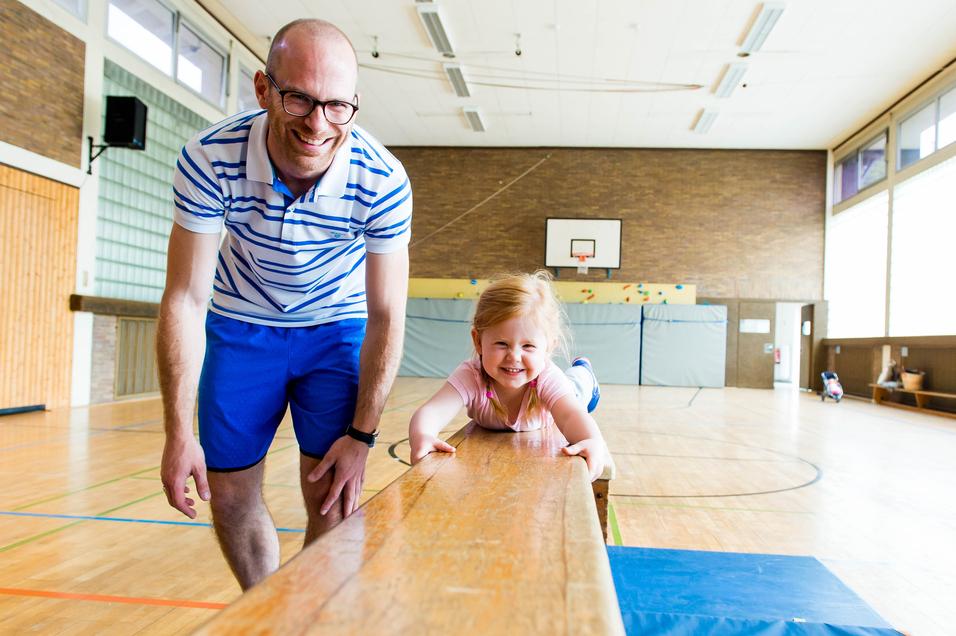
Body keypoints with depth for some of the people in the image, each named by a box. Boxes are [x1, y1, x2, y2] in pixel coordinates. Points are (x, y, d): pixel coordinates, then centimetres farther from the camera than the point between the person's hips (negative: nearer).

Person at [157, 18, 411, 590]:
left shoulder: (382, 182, -27)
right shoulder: (209, 160, -26)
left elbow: (386, 316, -18)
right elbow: (185, 299, -18)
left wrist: (361, 433, -17)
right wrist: (179, 432, -19)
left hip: (336, 330, -1)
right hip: (241, 327, 1)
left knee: (334, 497, -7)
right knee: (229, 494, 6)